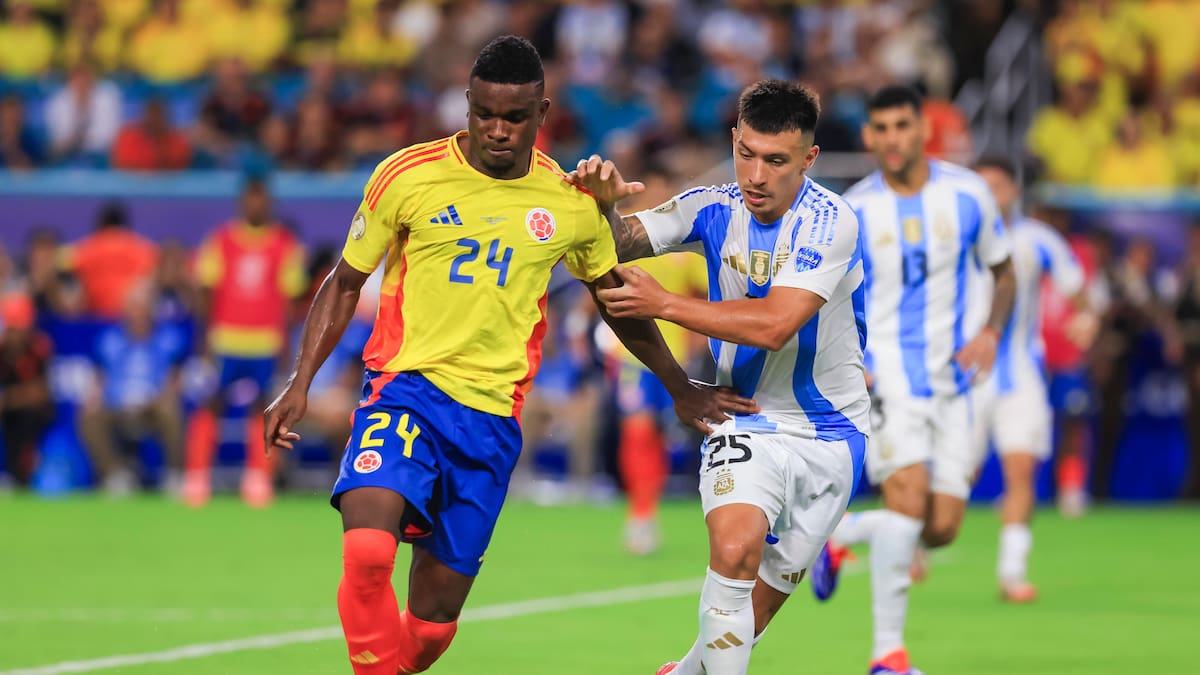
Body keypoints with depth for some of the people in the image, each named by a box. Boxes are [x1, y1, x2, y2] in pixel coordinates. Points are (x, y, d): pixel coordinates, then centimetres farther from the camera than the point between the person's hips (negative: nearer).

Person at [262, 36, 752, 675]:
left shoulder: (571, 203, 4)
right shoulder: (407, 176, -3)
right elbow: (345, 283, 8)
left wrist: (680, 388, 27)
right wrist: (300, 383, -1)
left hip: (493, 414, 2)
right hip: (404, 385, -2)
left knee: (434, 617, 2)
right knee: (366, 553, -29)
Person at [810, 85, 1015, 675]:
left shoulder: (969, 194, 0)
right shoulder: (850, 213, -5)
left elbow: (1003, 274, 12)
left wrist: (991, 331, -6)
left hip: (949, 378, 3)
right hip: (883, 375, -3)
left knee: (941, 528, -1)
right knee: (909, 494, -24)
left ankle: (839, 535, 29)